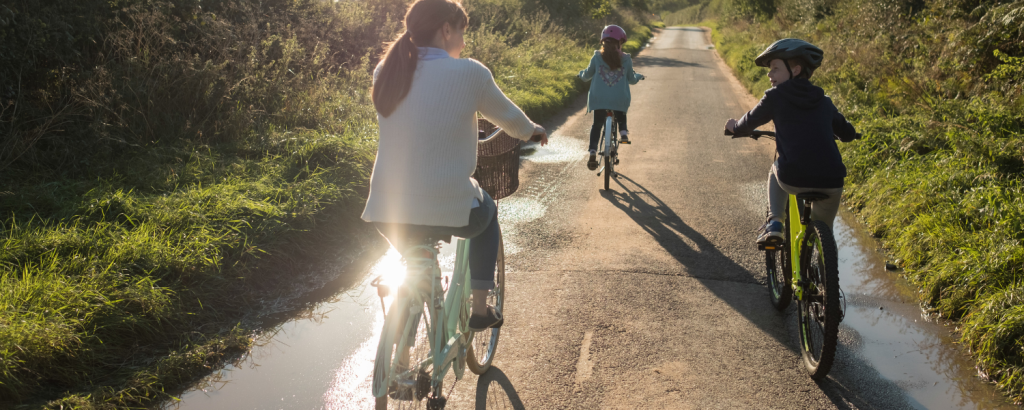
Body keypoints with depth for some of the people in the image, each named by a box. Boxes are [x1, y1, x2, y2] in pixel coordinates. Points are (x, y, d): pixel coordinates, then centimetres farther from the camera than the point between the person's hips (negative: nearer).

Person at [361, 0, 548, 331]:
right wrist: (532, 130, 32)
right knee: (487, 214, 31)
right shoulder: (470, 73, -8)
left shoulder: (385, 71, 5)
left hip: (387, 214, 4)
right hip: (448, 210, -4)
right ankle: (480, 309, 32)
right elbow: (508, 117, 9)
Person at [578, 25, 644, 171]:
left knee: (597, 124, 11)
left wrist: (581, 74, 34)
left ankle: (593, 152, -7)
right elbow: (632, 79, 11)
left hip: (599, 98, 0)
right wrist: (638, 76, 34)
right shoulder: (626, 59, 1)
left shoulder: (597, 57, -1)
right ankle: (623, 132, 4)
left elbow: (587, 76, 10)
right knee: (621, 115, 32)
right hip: (619, 99, 0)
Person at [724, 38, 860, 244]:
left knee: (775, 171, 33)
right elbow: (847, 133, 25)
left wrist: (735, 127, 39)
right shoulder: (824, 101, 17)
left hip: (793, 180, -3)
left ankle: (774, 223, 17)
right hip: (831, 182, 3)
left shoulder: (775, 96, 6)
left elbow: (749, 123, 17)